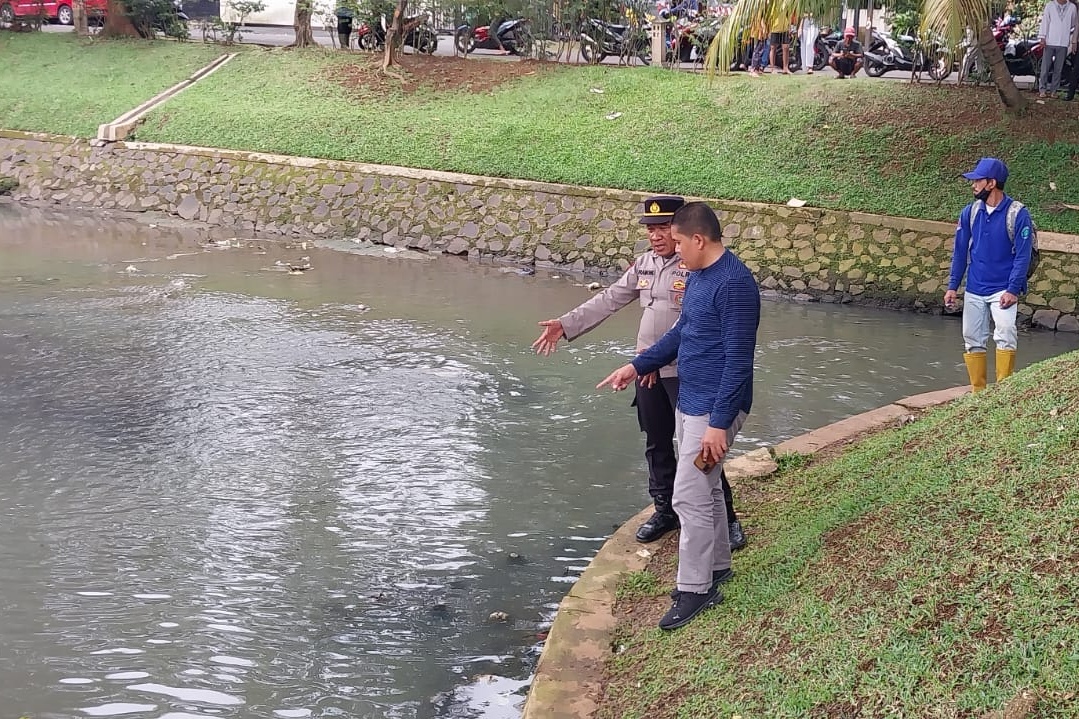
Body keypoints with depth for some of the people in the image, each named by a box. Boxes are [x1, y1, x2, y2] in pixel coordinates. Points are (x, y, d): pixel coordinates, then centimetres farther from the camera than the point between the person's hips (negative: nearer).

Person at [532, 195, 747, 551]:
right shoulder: (645, 264, 8)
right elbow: (609, 300, 12)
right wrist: (566, 325, 7)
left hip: (685, 371, -7)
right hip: (648, 371, 7)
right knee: (656, 444, 16)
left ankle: (726, 517, 9)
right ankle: (665, 510, 31)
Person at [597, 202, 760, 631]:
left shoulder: (734, 284, -22)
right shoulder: (697, 276, 8)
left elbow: (738, 360, -24)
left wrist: (719, 423, -25)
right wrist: (637, 366, 16)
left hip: (714, 409, -10)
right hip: (689, 402, 10)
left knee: (690, 496, -7)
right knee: (705, 488, 19)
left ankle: (695, 589, 3)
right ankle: (717, 566, 34)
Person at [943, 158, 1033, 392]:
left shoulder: (1017, 213, -10)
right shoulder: (970, 212, 2)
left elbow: (1023, 256, -9)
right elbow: (960, 252, 8)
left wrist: (1013, 290, -16)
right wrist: (952, 287, 5)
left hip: (1003, 290, -5)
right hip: (974, 290, 5)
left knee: (1005, 334, -20)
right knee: (973, 340, 7)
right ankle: (978, 392, 17)